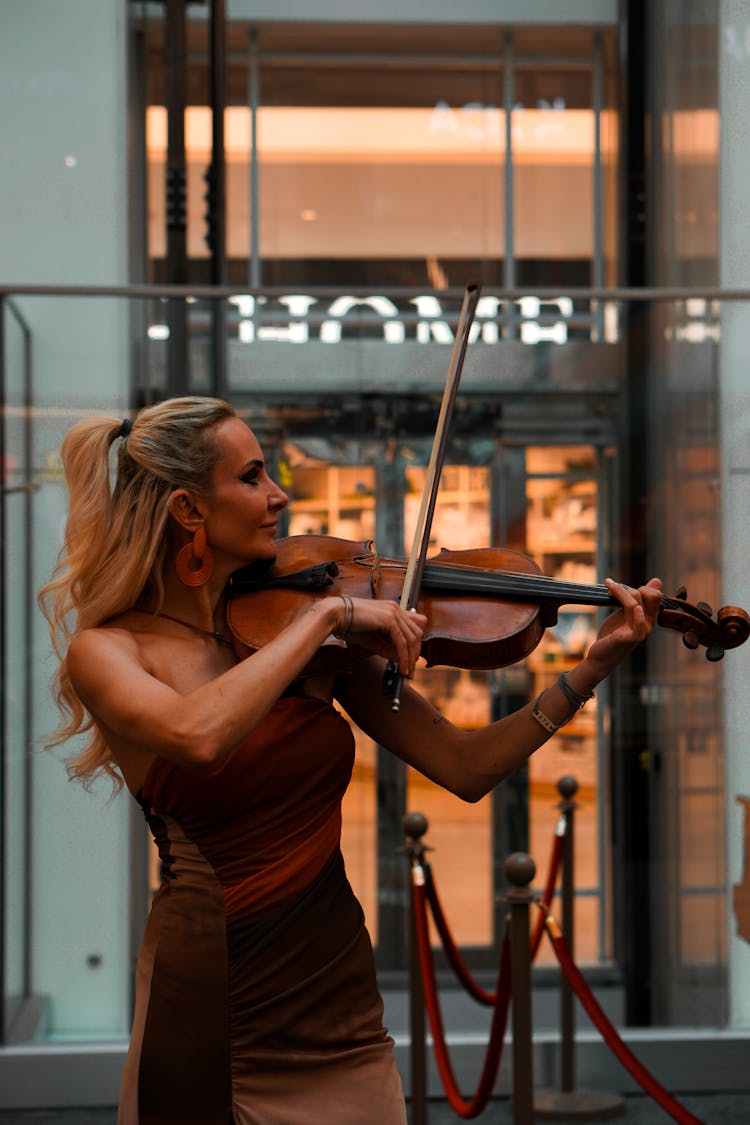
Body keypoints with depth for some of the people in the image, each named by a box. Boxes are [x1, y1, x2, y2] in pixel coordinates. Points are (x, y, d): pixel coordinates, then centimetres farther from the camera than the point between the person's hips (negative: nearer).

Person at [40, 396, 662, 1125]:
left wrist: (593, 669, -7)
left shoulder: (325, 642, 3)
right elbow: (199, 735, -32)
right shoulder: (108, 649, -9)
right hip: (206, 1013, -4)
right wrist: (326, 615, -24)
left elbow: (464, 768, 1)